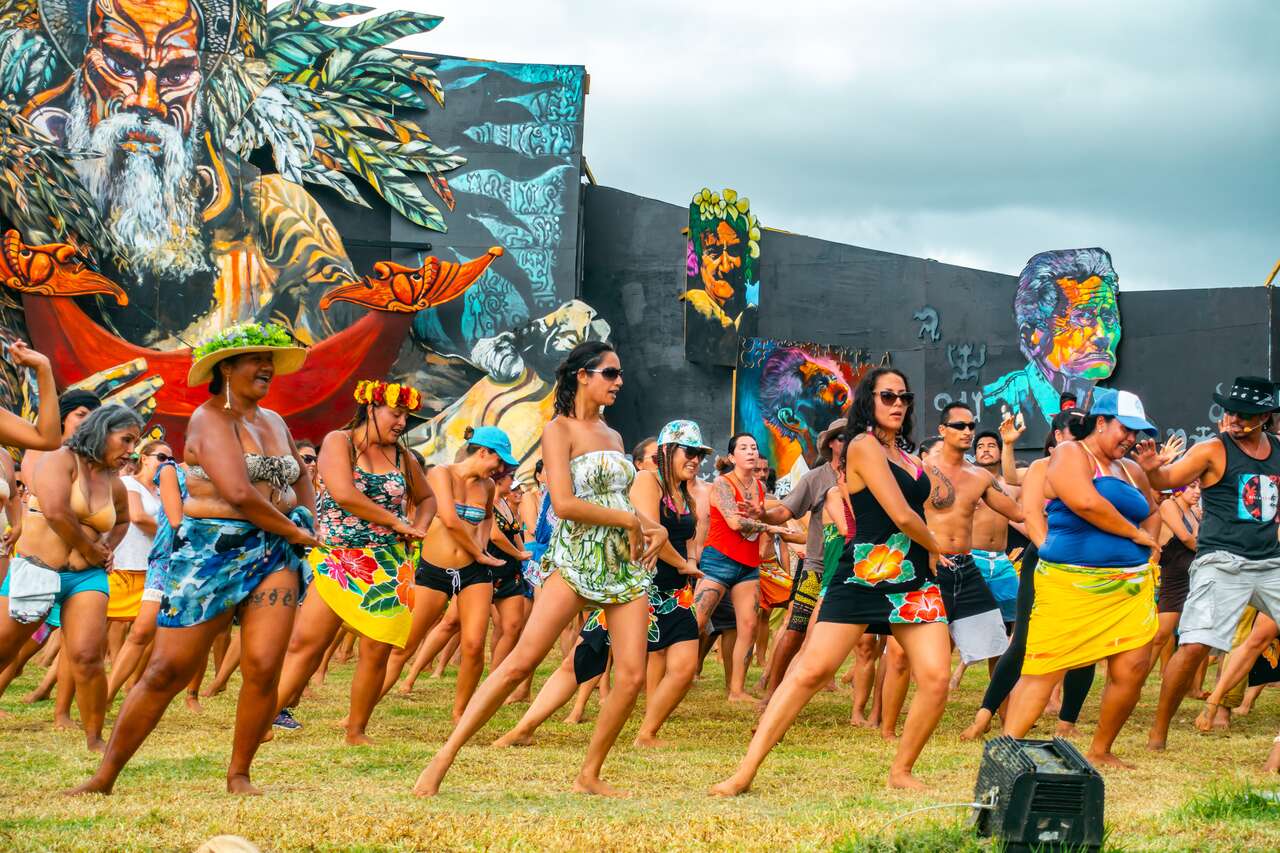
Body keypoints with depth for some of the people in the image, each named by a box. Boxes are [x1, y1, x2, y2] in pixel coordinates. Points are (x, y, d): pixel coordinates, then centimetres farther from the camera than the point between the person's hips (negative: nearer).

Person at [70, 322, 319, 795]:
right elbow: (238, 493, -19)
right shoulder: (211, 419, -7)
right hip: (211, 554, -6)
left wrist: (309, 523, 12)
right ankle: (104, 777, 6)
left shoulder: (274, 421, 16)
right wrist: (295, 531, -8)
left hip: (275, 553, 6)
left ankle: (239, 776, 7)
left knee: (264, 668, -9)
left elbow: (300, 480, 32)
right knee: (168, 670, -4)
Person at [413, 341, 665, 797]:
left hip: (626, 562, 7)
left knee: (632, 676, -5)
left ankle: (589, 775, 7)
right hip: (577, 558, -7)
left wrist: (655, 528, 2)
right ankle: (443, 759, -13)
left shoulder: (612, 436, 18)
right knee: (522, 659, -16)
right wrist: (629, 520, -11)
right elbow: (564, 503, -15)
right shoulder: (559, 430, -3)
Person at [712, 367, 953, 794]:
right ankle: (746, 771, -9)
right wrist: (934, 548, 2)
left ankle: (901, 771, 11)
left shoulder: (903, 452, 17)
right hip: (863, 578, -7)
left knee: (935, 679, -7)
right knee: (811, 670, -11)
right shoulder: (865, 445, -7)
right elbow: (901, 515, -12)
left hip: (915, 579, 7)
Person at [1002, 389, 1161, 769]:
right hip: (1070, 584, -7)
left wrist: (1150, 545, 19)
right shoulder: (1070, 453, -2)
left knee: (1132, 669, -3)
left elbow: (1151, 511, 39)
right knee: (1042, 669, -6)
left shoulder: (1130, 470, 20)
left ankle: (1101, 752, 13)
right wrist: (1135, 534, -7)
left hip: (1131, 587, 7)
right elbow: (1085, 502, -19)